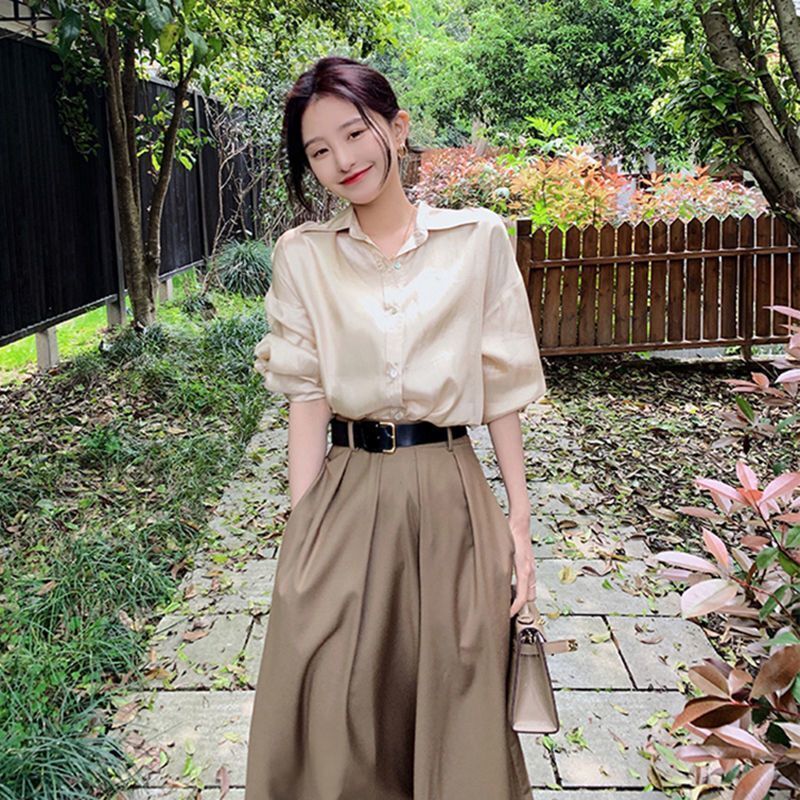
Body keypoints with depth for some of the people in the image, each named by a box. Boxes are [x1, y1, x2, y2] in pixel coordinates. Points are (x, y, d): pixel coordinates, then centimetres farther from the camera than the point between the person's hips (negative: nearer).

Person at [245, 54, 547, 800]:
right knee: (329, 713, 7)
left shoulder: (478, 237, 0)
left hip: (449, 493, 0)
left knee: (457, 705, 12)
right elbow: (305, 395, 0)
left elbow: (501, 386, 2)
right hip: (345, 493, 1)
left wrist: (519, 517, 0)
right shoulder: (302, 255, 2)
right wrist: (302, 530, -6)